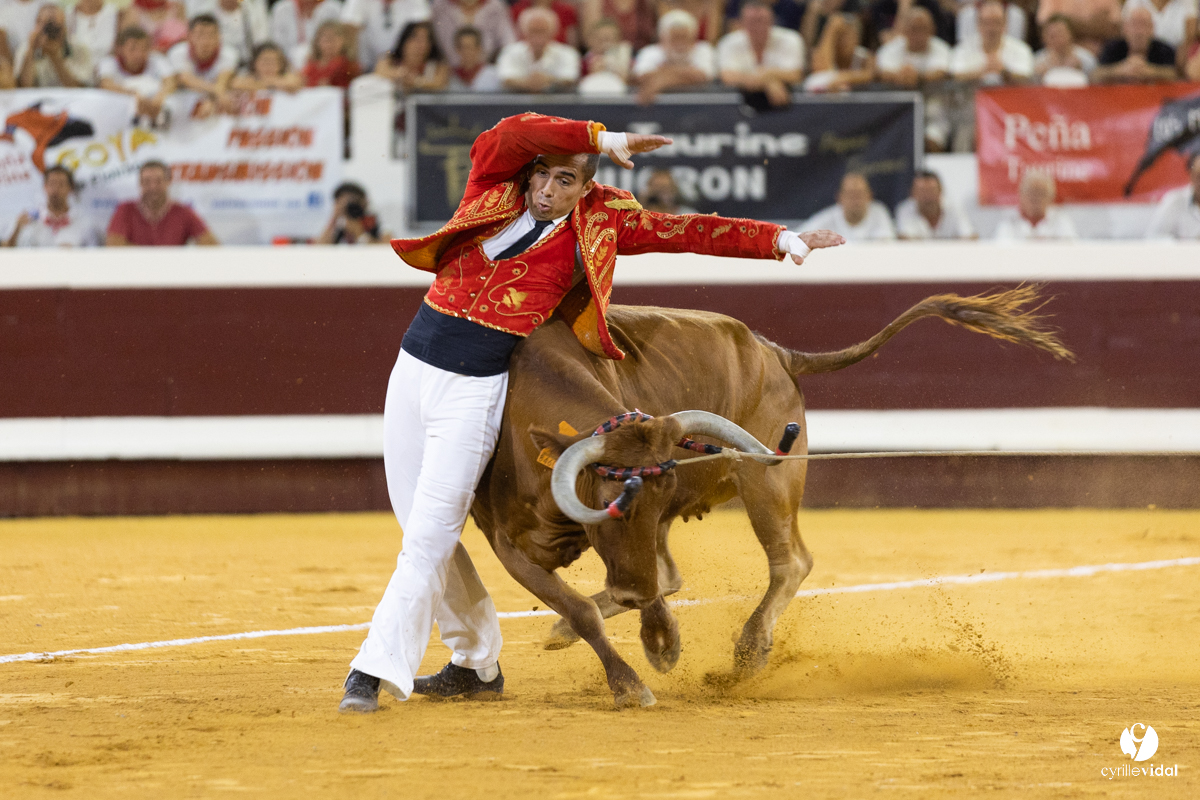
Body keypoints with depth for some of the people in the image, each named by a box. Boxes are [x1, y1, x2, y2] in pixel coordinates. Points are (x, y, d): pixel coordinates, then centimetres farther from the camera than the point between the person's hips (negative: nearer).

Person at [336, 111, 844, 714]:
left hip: (475, 391, -4)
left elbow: (685, 232, 3)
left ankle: (377, 670, -13)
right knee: (421, 529, 10)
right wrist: (603, 138, -17)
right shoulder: (495, 185, 5)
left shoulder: (599, 224, 2)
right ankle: (477, 664, 26)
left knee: (429, 535, -12)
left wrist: (779, 240, 1)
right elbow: (514, 132, -13)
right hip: (412, 367, 4)